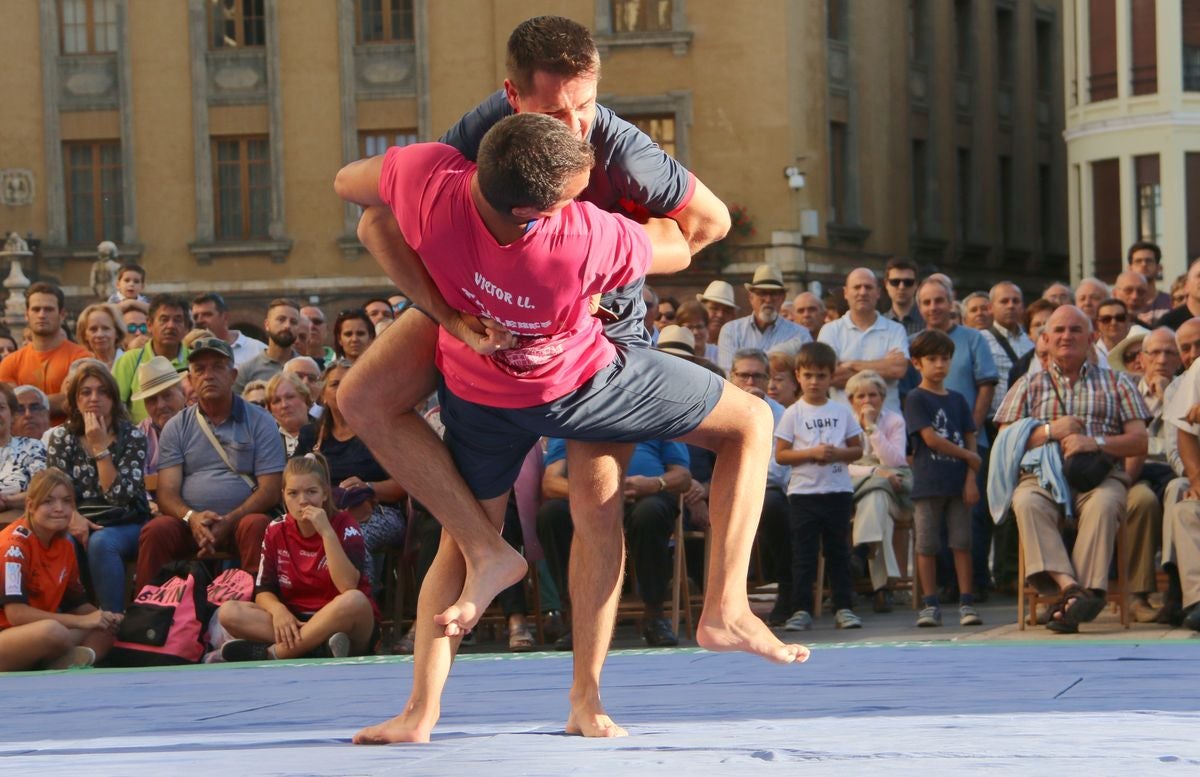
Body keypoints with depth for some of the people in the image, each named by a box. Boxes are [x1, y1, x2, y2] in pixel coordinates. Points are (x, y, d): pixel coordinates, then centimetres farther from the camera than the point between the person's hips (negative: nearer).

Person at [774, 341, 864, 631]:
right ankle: (801, 610, 2)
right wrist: (812, 453, -16)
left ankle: (844, 607, 12)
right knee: (803, 553, -1)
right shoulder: (793, 414, 0)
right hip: (804, 491, -2)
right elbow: (780, 455, -4)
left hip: (838, 490, 2)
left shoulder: (842, 411, 6)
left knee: (838, 551, 7)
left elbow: (857, 450, 9)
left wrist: (838, 453, -12)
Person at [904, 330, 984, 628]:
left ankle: (966, 603, 3)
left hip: (958, 483, 3)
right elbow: (931, 439, -9)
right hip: (928, 484, -3)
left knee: (962, 543, 1)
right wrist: (968, 456, -4)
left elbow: (970, 441, 9)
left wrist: (971, 479, -3)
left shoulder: (957, 400, 13)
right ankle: (930, 605, 5)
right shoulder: (915, 399, -1)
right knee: (927, 546, 0)